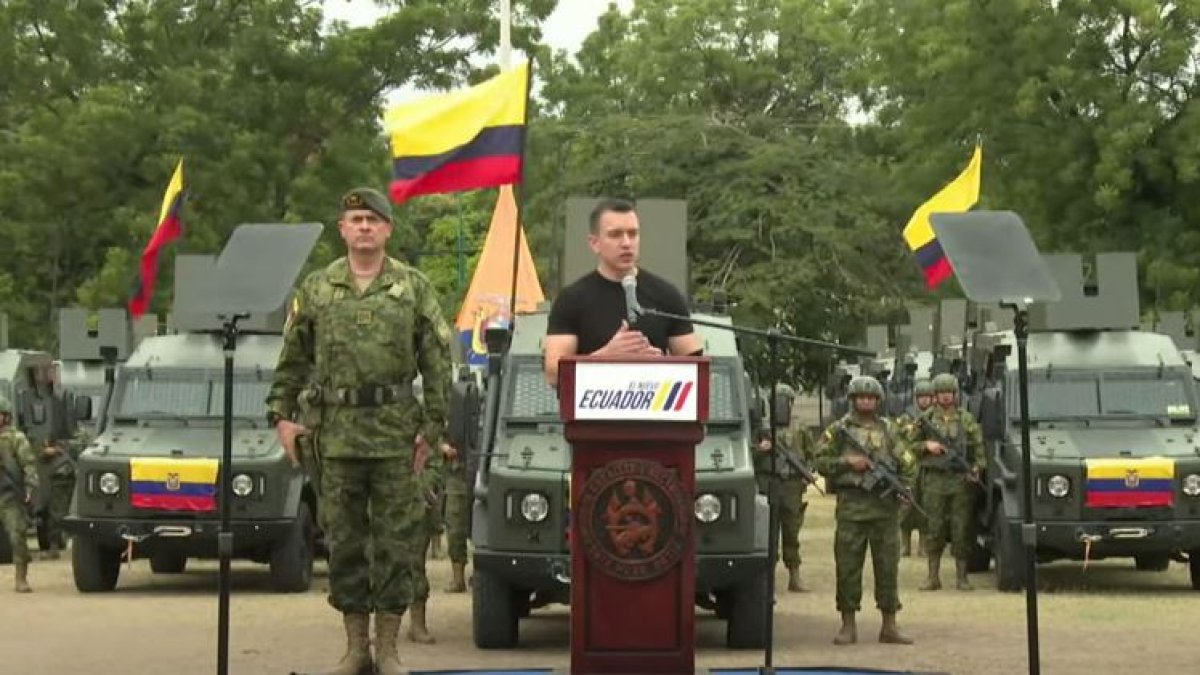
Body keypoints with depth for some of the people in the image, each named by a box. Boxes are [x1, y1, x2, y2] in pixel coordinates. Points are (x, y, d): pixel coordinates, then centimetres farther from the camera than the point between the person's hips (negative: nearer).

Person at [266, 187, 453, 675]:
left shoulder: (414, 288, 4)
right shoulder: (316, 289, 8)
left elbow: (437, 364, 2)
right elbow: (292, 360, 13)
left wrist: (433, 426, -4)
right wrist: (281, 415, 5)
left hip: (398, 434, -1)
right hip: (336, 433, 2)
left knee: (397, 539, 1)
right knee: (343, 541, 6)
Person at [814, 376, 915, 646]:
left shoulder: (888, 429, 12)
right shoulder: (838, 429, 5)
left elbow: (906, 463, 12)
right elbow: (821, 461, 1)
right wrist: (847, 462, -12)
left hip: (885, 506, 2)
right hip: (851, 506, -2)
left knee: (888, 566, 4)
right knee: (848, 567, -1)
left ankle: (889, 626, 11)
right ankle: (848, 626, 7)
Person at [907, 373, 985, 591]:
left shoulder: (967, 419, 7)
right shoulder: (925, 418, 8)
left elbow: (978, 448, 6)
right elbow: (911, 446, 12)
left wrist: (977, 469, -9)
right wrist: (926, 446, -7)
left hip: (961, 481, 0)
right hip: (934, 480, 0)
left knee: (961, 530, 1)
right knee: (934, 529, 2)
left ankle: (961, 576, 8)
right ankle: (933, 577, 8)